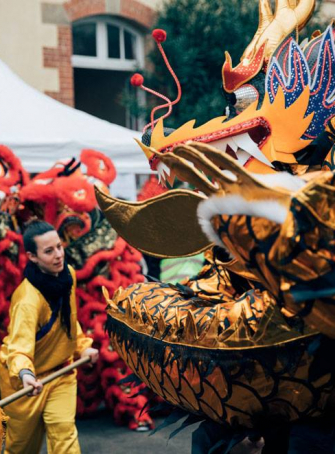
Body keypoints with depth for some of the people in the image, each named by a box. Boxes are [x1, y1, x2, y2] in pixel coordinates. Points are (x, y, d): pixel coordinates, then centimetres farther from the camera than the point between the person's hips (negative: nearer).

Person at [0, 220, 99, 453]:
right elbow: (19, 343, -44)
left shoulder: (67, 275, -6)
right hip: (28, 379, -5)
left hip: (60, 370, 5)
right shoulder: (28, 299, -31)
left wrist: (83, 346, 4)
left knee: (64, 430, -10)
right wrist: (25, 373, -62)